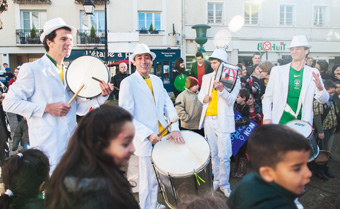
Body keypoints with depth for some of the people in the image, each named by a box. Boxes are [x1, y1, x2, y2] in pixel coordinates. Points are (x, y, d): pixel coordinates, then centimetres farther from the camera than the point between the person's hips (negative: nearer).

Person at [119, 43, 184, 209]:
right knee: (148, 181, 3)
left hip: (162, 136, 6)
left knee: (158, 176, 17)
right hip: (145, 140, -6)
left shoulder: (157, 80, 12)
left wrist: (175, 128, -7)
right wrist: (148, 134, -19)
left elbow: (168, 105, 7)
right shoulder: (128, 83, -7)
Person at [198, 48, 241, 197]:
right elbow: (200, 93, 21)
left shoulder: (234, 79, -1)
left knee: (224, 155, -4)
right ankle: (215, 180, 27)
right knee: (212, 154, 13)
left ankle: (224, 184, 13)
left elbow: (231, 100, -9)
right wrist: (203, 97, -3)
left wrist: (221, 89, -26)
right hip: (208, 119, 4)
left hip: (223, 120, -4)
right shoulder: (207, 77, 12)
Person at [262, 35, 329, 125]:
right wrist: (267, 117, -7)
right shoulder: (277, 70, 3)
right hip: (279, 123, -1)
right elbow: (268, 97, 4)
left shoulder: (313, 73, 6)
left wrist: (320, 88, -21)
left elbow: (324, 100, 0)